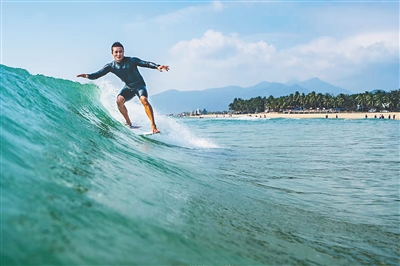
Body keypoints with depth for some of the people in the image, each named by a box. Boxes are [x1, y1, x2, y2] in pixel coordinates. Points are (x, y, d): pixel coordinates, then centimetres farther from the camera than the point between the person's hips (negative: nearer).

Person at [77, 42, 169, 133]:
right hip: (128, 87, 4)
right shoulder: (111, 66, -7)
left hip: (139, 85, -4)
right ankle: (128, 123, -4)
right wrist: (88, 76, -31)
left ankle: (153, 126, -33)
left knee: (144, 100, -31)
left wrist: (157, 66, -42)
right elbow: (98, 74, -11)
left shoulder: (131, 60, -17)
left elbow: (146, 63, -23)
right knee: (119, 100, -23)